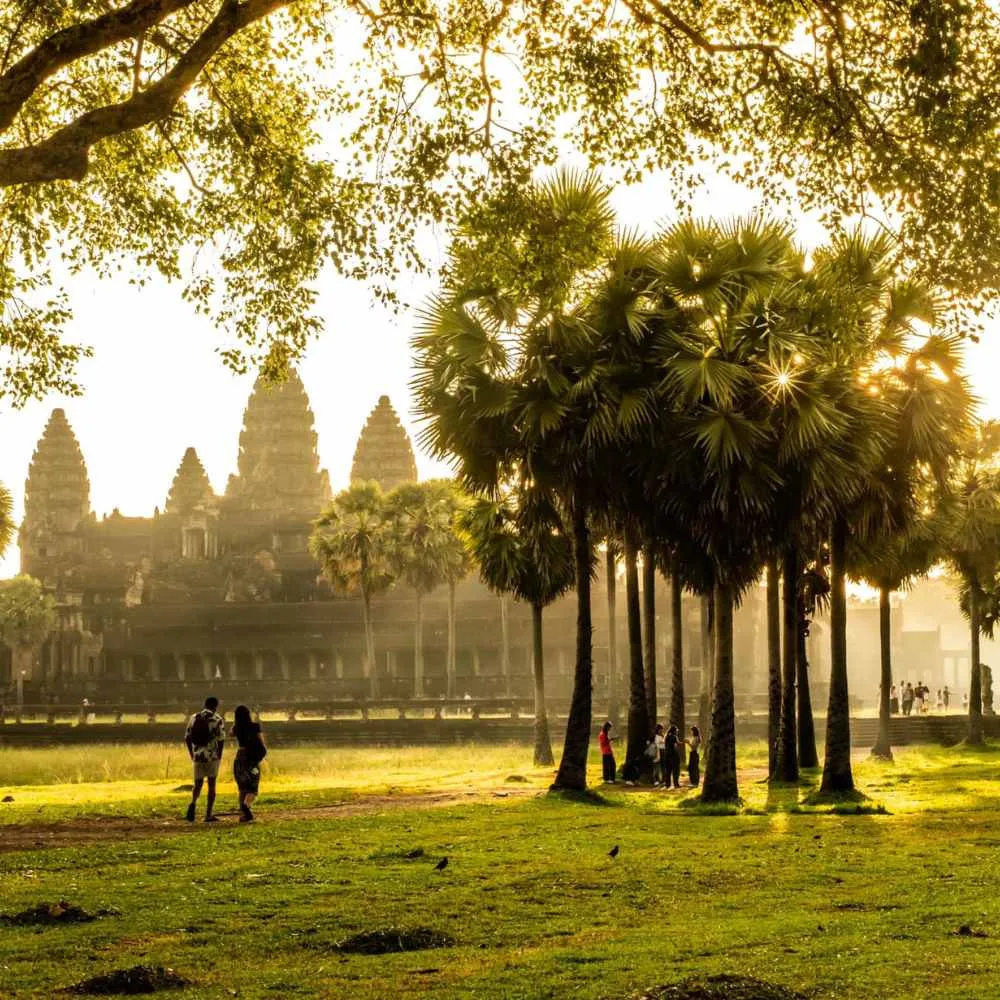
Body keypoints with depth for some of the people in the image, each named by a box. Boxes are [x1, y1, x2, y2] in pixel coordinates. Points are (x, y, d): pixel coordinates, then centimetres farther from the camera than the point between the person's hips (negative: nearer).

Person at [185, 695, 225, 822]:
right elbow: (221, 739, -12)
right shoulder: (217, 719, -6)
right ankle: (208, 815, 6)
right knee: (211, 785, 8)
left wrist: (191, 754, 15)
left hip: (197, 756, 3)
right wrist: (219, 755, -1)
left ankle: (193, 803, -17)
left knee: (198, 784, 14)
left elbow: (187, 738, 7)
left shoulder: (194, 718, 8)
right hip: (212, 755, -3)